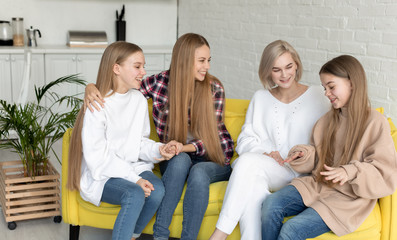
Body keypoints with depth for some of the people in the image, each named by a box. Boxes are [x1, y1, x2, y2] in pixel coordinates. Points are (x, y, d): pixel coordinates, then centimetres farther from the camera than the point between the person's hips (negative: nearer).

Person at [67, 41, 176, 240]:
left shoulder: (139, 100, 7)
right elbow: (97, 156, -16)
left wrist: (158, 150, -11)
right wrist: (134, 179, -24)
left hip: (134, 168, 6)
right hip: (102, 175, -5)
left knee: (157, 190, -25)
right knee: (135, 194, -33)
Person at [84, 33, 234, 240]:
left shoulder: (214, 89, -8)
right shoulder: (159, 82, -6)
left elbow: (210, 136, -9)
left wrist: (185, 147, -28)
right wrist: (92, 88, -19)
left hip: (213, 160, -1)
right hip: (176, 161, 1)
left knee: (198, 172, -35)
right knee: (181, 160, -34)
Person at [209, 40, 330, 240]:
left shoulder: (316, 96, 9)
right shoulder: (260, 98, 18)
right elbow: (245, 140, 12)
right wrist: (265, 153, -7)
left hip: (300, 174, -3)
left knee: (248, 161, -32)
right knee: (254, 185, -36)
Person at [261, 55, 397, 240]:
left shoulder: (376, 123, -8)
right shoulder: (328, 120, 12)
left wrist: (351, 172, -28)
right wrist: (304, 154, -1)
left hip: (348, 198, -6)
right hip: (317, 185, 6)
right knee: (271, 204, -20)